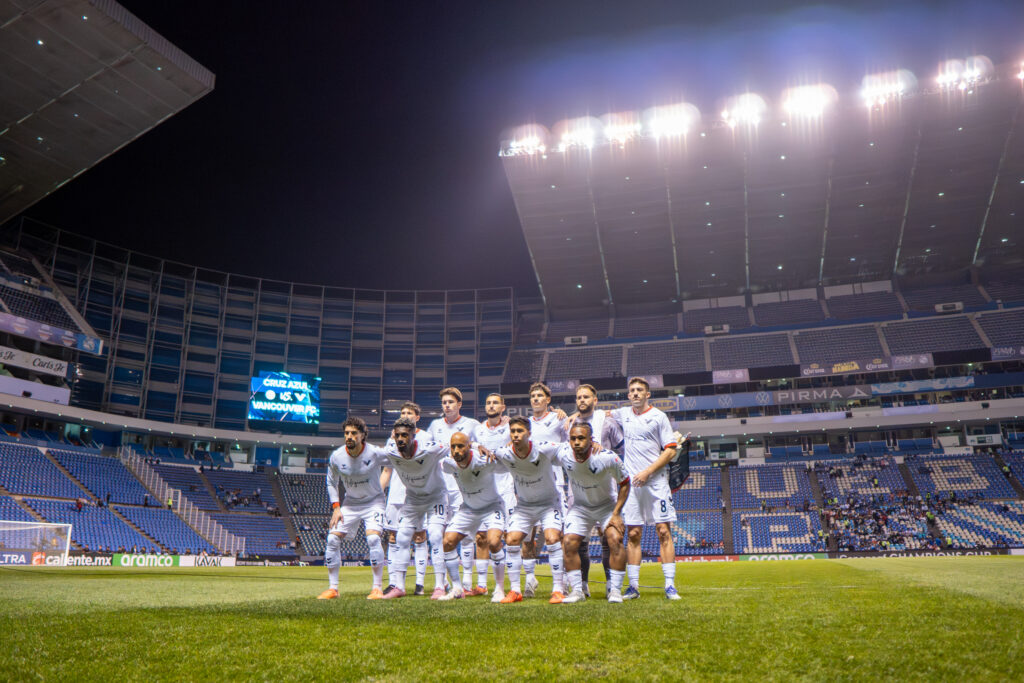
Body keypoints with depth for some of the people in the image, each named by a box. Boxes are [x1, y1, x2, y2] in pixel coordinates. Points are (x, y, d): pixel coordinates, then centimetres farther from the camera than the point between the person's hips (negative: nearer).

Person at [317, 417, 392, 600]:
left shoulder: (375, 453, -20)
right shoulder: (336, 457, -12)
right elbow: (331, 483, 5)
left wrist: (381, 486, -2)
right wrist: (336, 507, -3)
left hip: (374, 501, -3)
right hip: (350, 503, 4)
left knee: (373, 538, -23)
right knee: (333, 538, -8)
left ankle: (377, 587, -10)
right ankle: (332, 588, 6)